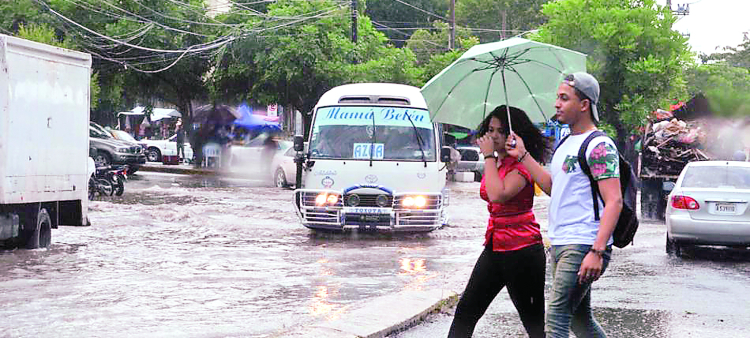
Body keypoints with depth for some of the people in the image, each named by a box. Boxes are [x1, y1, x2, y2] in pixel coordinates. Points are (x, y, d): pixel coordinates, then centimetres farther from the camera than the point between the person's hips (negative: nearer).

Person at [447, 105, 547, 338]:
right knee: (465, 312, 5)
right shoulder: (494, 164, 14)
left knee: (533, 319, -3)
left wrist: (489, 157, -21)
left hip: (521, 248, -9)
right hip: (494, 246, 9)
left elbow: (498, 195, -29)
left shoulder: (520, 166, -13)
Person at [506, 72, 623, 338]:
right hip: (560, 244, 10)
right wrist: (523, 155, 14)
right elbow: (553, 187, 20)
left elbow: (614, 201, -18)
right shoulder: (566, 144, 18)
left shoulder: (599, 146, -12)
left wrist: (597, 252, -26)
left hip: (583, 246, -10)